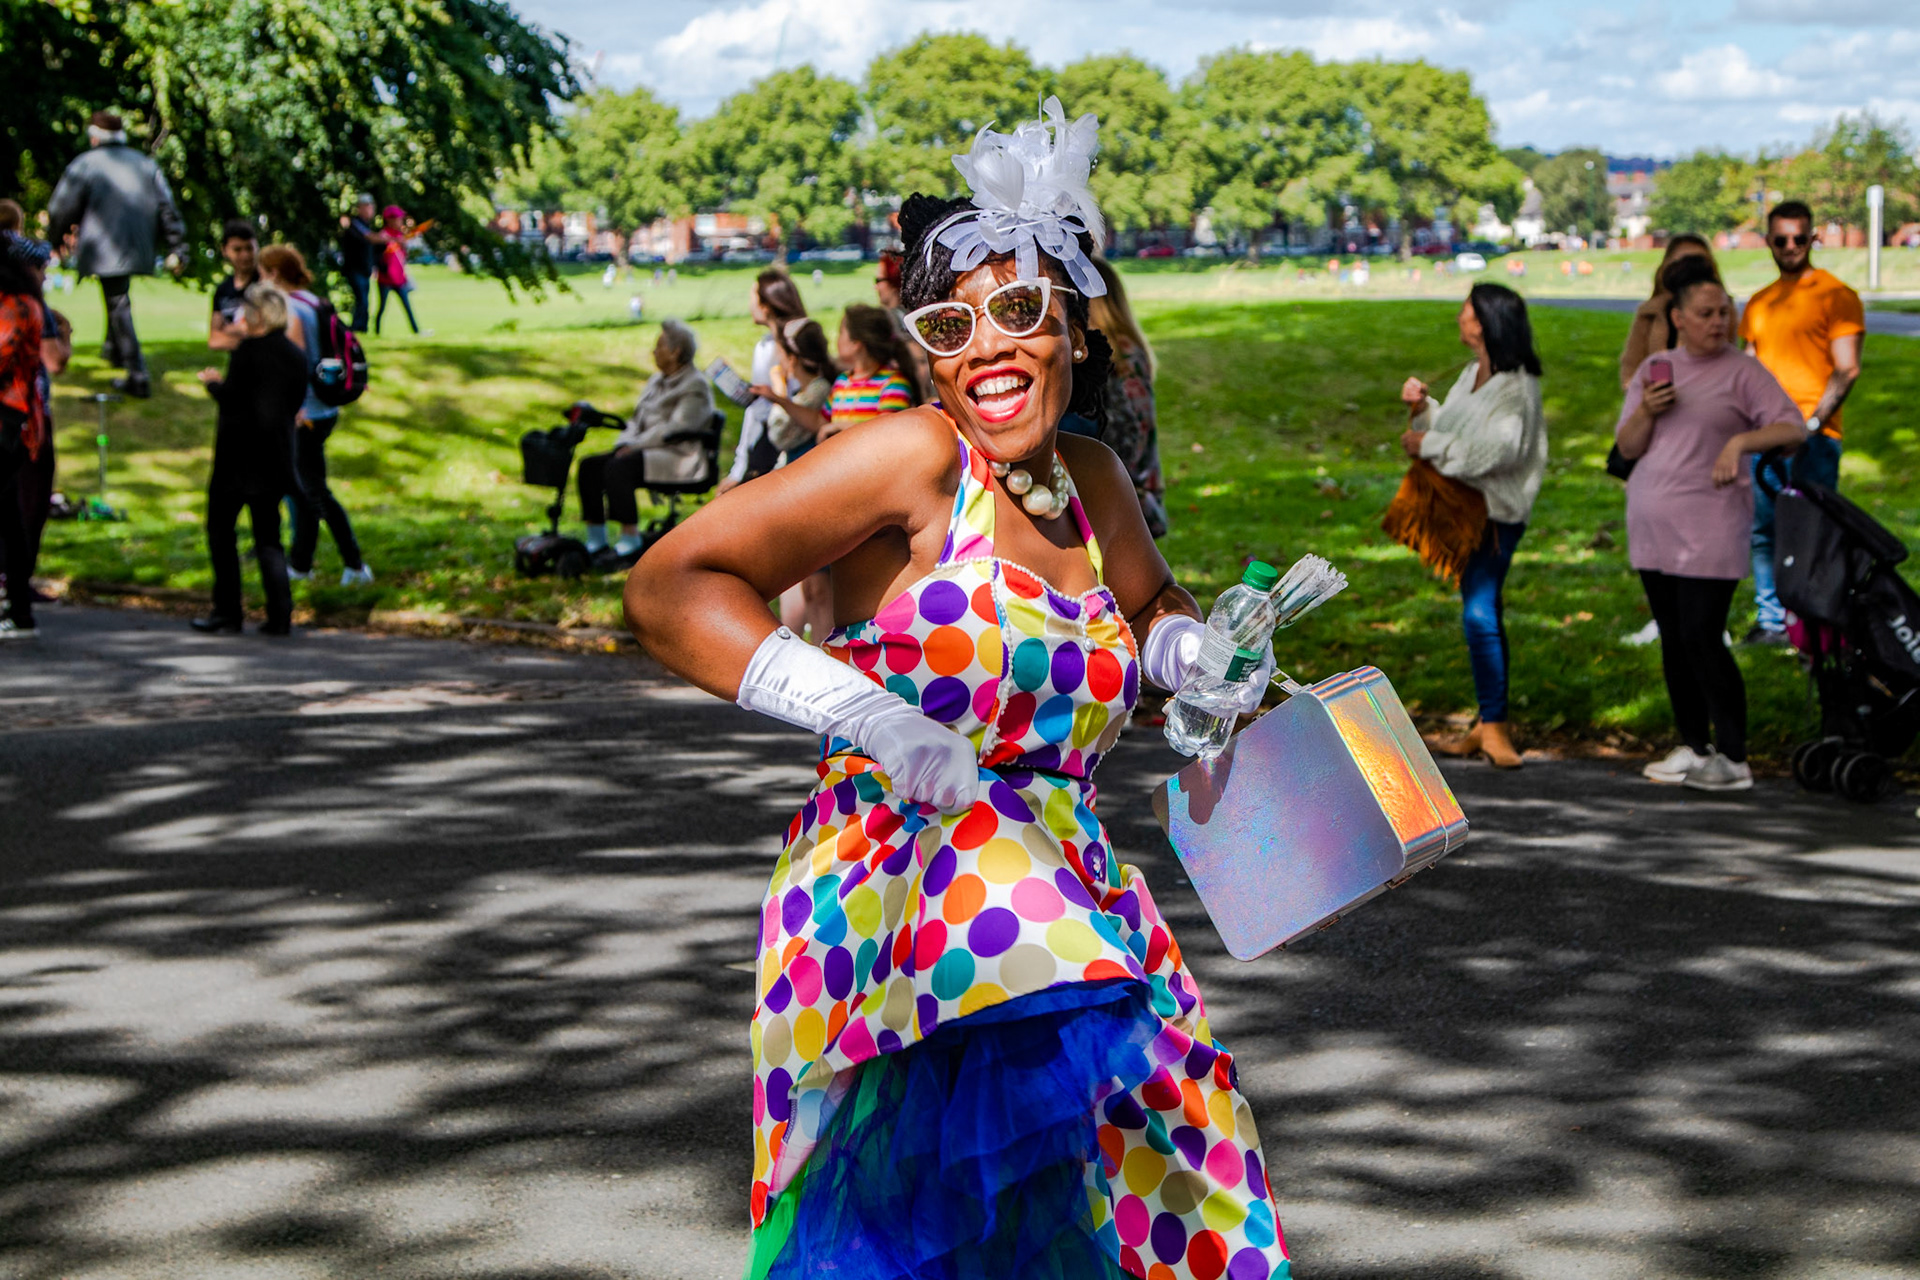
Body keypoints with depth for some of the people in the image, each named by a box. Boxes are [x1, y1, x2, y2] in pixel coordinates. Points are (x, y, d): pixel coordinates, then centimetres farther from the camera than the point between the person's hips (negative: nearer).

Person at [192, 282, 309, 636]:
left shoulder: (249, 350, -13)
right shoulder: (296, 356, 7)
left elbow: (230, 398, -16)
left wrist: (212, 382, 5)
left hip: (239, 456, -6)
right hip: (276, 458, 6)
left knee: (220, 531, 7)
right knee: (268, 537, 9)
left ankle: (228, 610, 6)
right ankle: (280, 615, -2)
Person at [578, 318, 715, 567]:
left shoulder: (695, 387, -8)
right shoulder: (657, 381, 21)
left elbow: (674, 430, -18)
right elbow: (638, 421, 22)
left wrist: (635, 446, -19)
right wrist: (624, 444, 1)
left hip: (678, 459, -9)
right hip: (647, 451, 9)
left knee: (617, 468, -32)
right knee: (589, 466, -9)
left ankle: (630, 544, -29)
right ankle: (596, 543, -10)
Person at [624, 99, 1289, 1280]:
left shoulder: (1093, 483, 12)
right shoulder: (915, 457, -9)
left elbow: (1149, 603, 35)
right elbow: (672, 586, -13)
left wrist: (1194, 653, 11)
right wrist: (868, 713, -22)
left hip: (1070, 909, 7)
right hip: (907, 902, -7)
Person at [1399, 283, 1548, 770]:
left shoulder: (1515, 384, -15)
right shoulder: (1472, 374, 14)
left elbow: (1498, 449, -25)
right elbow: (1451, 430, 19)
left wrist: (1429, 445, -19)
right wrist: (1423, 409, 1)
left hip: (1496, 512, -10)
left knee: (1480, 615, -18)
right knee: (1482, 615, 13)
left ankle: (1494, 723, -15)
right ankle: (1489, 724, 20)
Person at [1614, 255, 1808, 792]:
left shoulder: (1742, 371, -4)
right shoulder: (1655, 368, 12)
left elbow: (1794, 429, -9)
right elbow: (1627, 446, 11)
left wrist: (1741, 440, -25)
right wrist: (1647, 411, -9)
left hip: (1710, 528, -6)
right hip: (1653, 526, 6)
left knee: (1702, 638, -12)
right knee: (1673, 641, 9)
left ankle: (1733, 760, -7)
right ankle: (1693, 747, 19)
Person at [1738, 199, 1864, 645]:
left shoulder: (1836, 296, -2)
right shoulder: (1759, 303, 17)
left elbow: (1846, 371, -8)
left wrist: (1813, 423, -17)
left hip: (1814, 438, -6)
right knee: (1762, 532, 6)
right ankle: (1771, 621, 14)